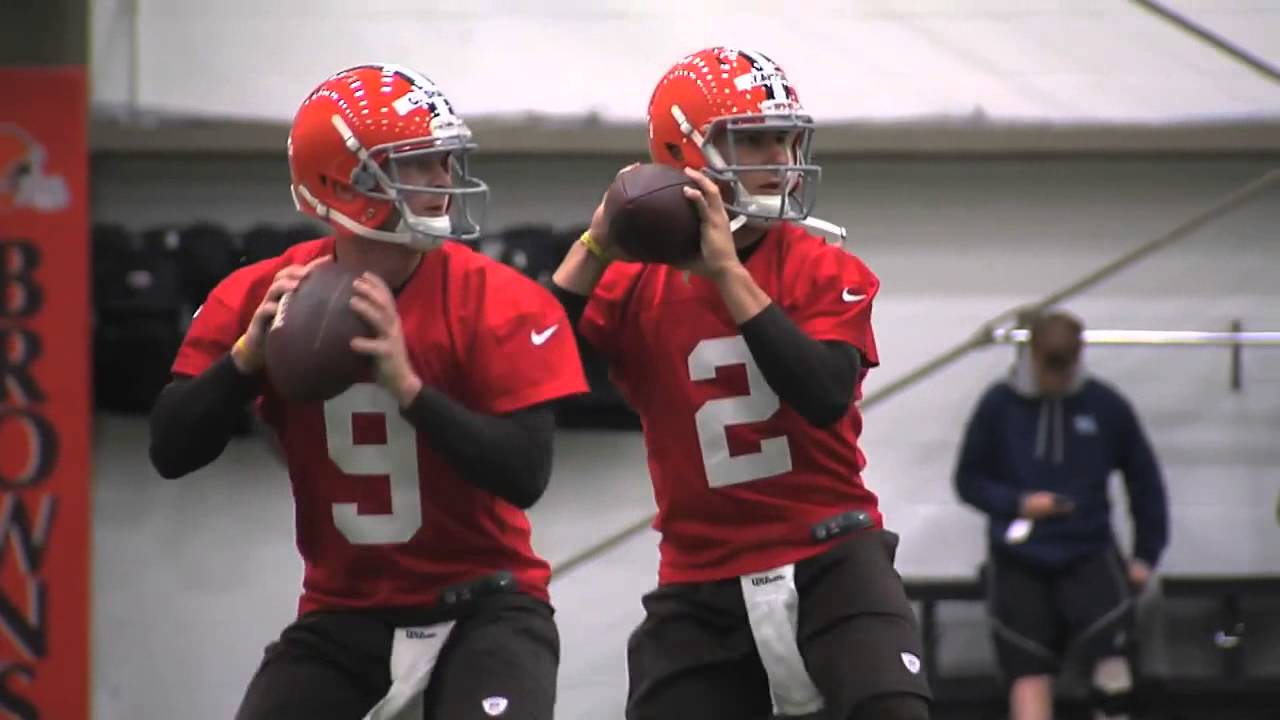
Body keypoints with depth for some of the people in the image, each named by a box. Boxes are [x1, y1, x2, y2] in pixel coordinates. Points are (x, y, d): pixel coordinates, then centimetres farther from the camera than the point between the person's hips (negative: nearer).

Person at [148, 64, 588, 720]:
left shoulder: (498, 303, -12)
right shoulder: (261, 299, -3)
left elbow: (525, 476, -20)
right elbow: (171, 454, -5)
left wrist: (408, 385, -31)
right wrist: (248, 355, -21)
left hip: (481, 607, -3)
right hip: (343, 616, 3)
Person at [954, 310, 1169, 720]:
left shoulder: (1106, 406, -1)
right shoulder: (1000, 405, -3)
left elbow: (1144, 481, 9)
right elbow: (969, 481, 5)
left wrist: (1146, 555, 6)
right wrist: (1018, 503, -13)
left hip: (1088, 552, 0)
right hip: (1018, 561, 0)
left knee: (1113, 656, -18)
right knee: (1029, 676, -3)